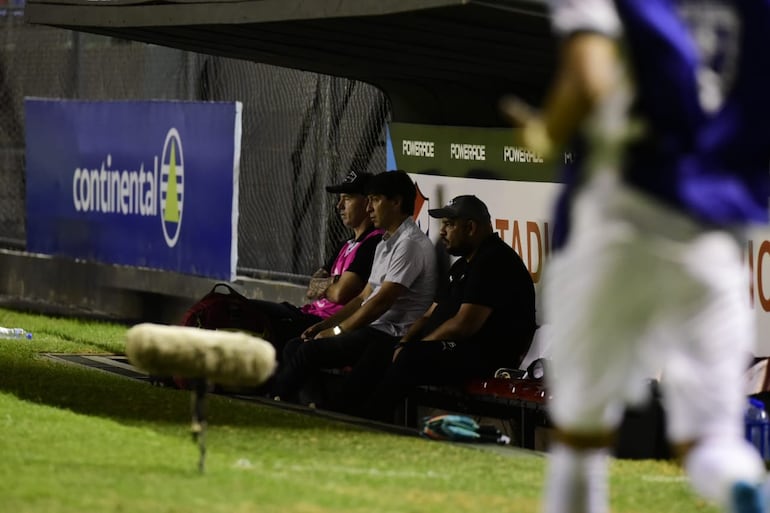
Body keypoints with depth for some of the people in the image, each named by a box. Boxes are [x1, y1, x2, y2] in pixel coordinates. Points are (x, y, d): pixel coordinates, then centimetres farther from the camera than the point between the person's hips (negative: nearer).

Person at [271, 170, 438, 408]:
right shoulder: (385, 244, 20)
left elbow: (381, 302, -18)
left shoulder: (411, 244, -13)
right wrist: (324, 324, 8)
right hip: (372, 330, 10)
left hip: (391, 335, -10)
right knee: (294, 347, -1)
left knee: (309, 351, -19)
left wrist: (336, 331, -11)